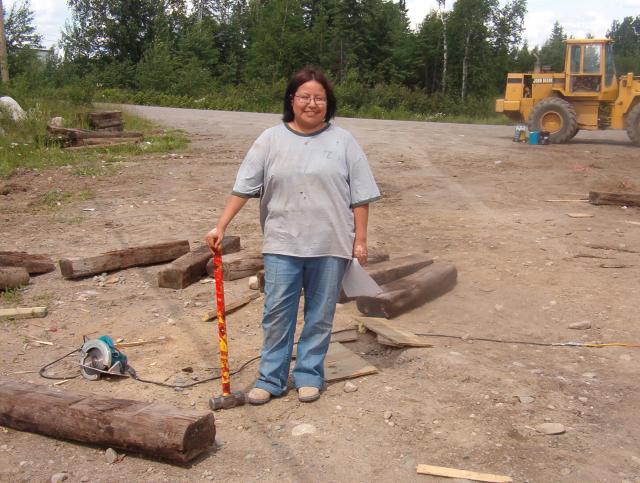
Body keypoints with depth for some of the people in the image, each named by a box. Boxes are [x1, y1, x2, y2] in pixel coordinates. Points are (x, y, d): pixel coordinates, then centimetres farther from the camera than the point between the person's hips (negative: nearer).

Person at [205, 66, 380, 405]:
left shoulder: (342, 142, 3)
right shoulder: (271, 140, 4)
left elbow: (360, 196, 3)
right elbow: (243, 187, 2)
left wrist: (360, 241, -1)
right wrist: (220, 227, -4)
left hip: (330, 245, 0)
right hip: (282, 243, 0)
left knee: (320, 315, 9)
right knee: (276, 313, 3)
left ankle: (308, 376, 23)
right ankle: (271, 379, 16)